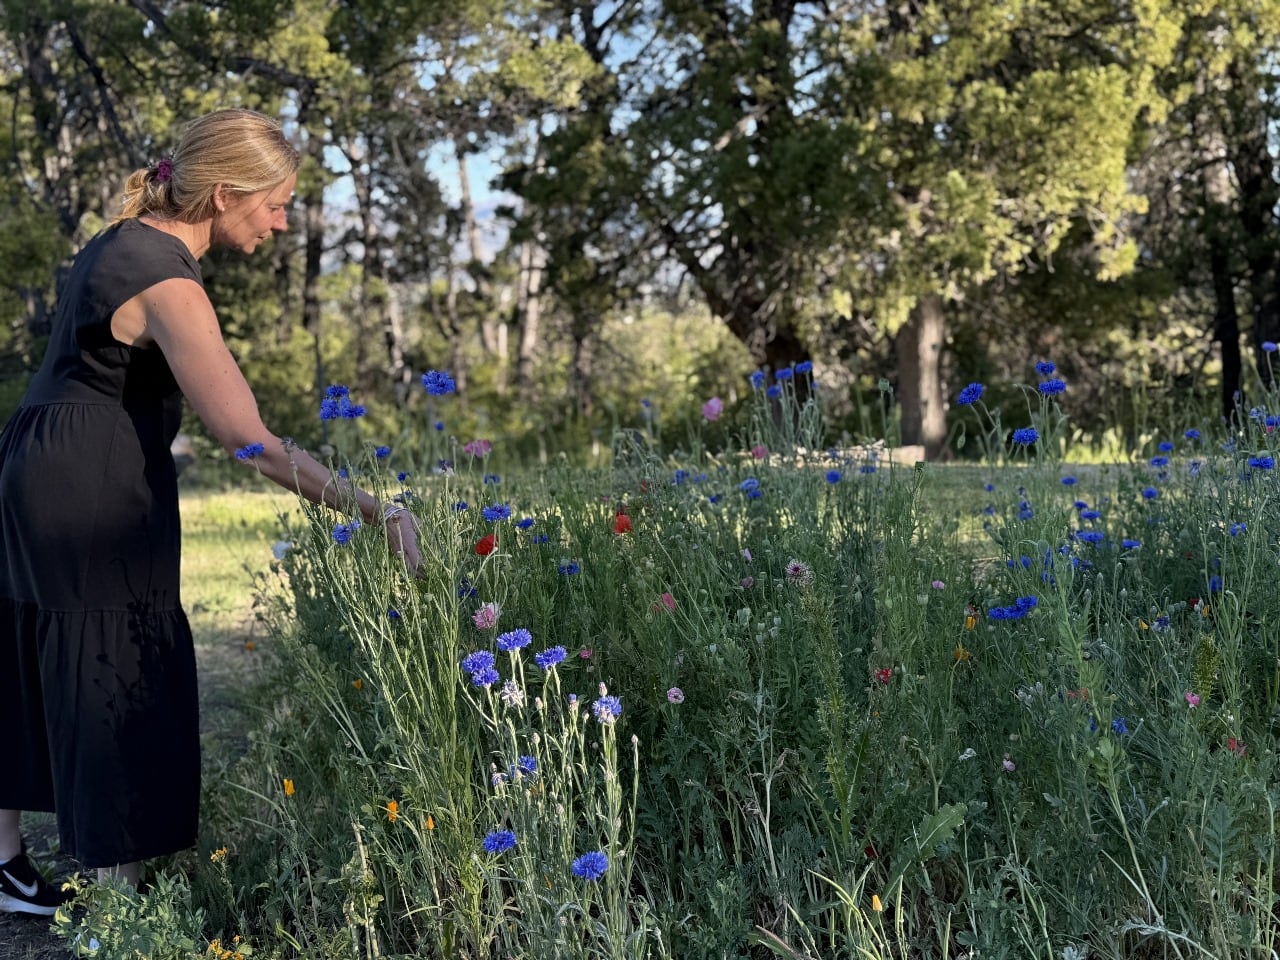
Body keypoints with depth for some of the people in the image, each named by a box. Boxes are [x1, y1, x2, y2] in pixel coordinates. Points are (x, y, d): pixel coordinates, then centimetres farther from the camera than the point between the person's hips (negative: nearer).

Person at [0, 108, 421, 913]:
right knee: (121, 684, 0)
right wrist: (371, 507, -30)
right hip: (96, 495, -10)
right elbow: (249, 439, -29)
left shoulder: (123, 241, 8)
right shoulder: (166, 285, -23)